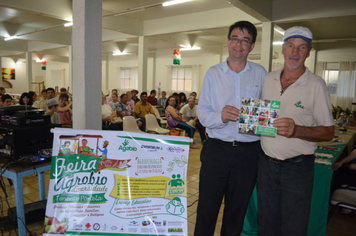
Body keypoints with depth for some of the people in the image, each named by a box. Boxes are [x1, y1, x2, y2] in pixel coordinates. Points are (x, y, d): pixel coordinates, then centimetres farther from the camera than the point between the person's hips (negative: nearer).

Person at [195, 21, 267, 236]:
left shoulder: (260, 74, 4)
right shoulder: (213, 73, 3)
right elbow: (202, 113, -4)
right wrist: (220, 117, -24)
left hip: (248, 152, 1)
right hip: (216, 149, -1)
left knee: (237, 210, 17)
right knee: (206, 208, 7)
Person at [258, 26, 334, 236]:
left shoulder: (316, 85, -10)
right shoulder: (269, 79, 4)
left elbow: (328, 132, -10)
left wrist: (296, 131, -27)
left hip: (297, 167, -4)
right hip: (267, 163, 4)